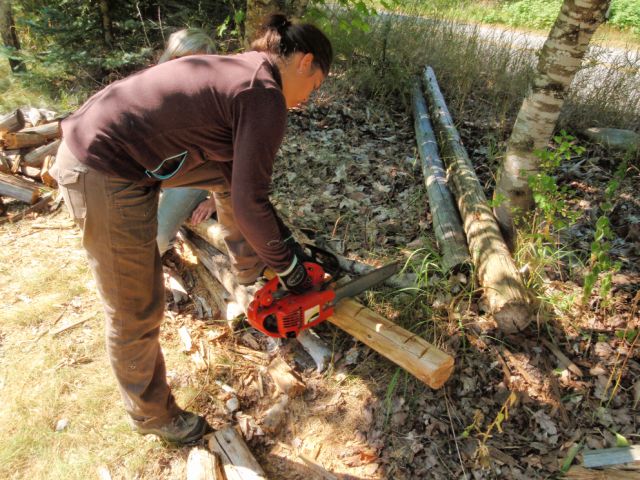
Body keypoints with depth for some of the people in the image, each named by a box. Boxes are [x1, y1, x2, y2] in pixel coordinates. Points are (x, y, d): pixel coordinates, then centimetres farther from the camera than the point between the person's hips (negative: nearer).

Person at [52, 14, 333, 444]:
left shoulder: (239, 71, 14)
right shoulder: (266, 98, -14)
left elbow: (239, 178, 19)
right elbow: (249, 204, -16)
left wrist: (281, 240, 22)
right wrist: (289, 268, -1)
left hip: (94, 142, 10)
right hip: (105, 177, -10)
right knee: (137, 312, 6)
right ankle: (152, 414, 32)